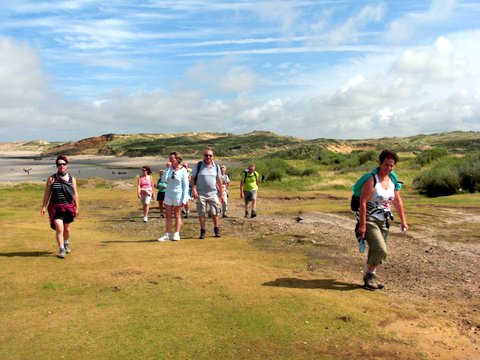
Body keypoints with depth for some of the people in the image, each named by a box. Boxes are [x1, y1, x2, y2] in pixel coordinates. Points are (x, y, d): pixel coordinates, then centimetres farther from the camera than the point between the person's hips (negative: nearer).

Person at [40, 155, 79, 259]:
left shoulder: (72, 179, 3)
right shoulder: (51, 179, -1)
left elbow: (75, 194, 6)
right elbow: (47, 194, 2)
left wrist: (77, 207, 4)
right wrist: (44, 206, -3)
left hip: (68, 207, 2)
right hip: (55, 207, -2)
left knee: (67, 228, 17)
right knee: (59, 228, -13)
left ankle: (66, 243, 43)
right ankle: (61, 249, -3)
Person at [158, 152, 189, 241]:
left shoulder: (183, 170, -8)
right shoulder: (169, 168, 3)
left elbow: (185, 186, -8)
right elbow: (163, 179, -9)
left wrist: (184, 199, -12)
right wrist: (167, 168, -13)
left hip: (178, 195, -4)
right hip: (168, 194, 4)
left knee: (177, 215, 6)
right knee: (168, 215, 6)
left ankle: (176, 234, 15)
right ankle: (168, 234, 12)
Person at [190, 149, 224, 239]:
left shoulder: (216, 166, 7)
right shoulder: (198, 165, 0)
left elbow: (219, 181, 12)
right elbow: (192, 178, 1)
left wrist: (221, 194, 11)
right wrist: (193, 189, -11)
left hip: (213, 193, 2)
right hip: (201, 194, -1)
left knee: (215, 213, 3)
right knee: (201, 214, 4)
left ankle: (217, 230, 18)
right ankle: (202, 231, 14)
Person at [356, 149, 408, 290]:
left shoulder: (392, 182, 7)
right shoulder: (371, 180, -15)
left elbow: (398, 202, 18)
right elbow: (363, 203, -18)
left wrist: (403, 221, 15)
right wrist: (362, 225, -21)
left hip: (383, 221, 7)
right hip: (369, 220, -7)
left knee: (376, 252, 11)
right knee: (381, 250, -16)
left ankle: (370, 277, 28)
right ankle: (369, 275, 5)